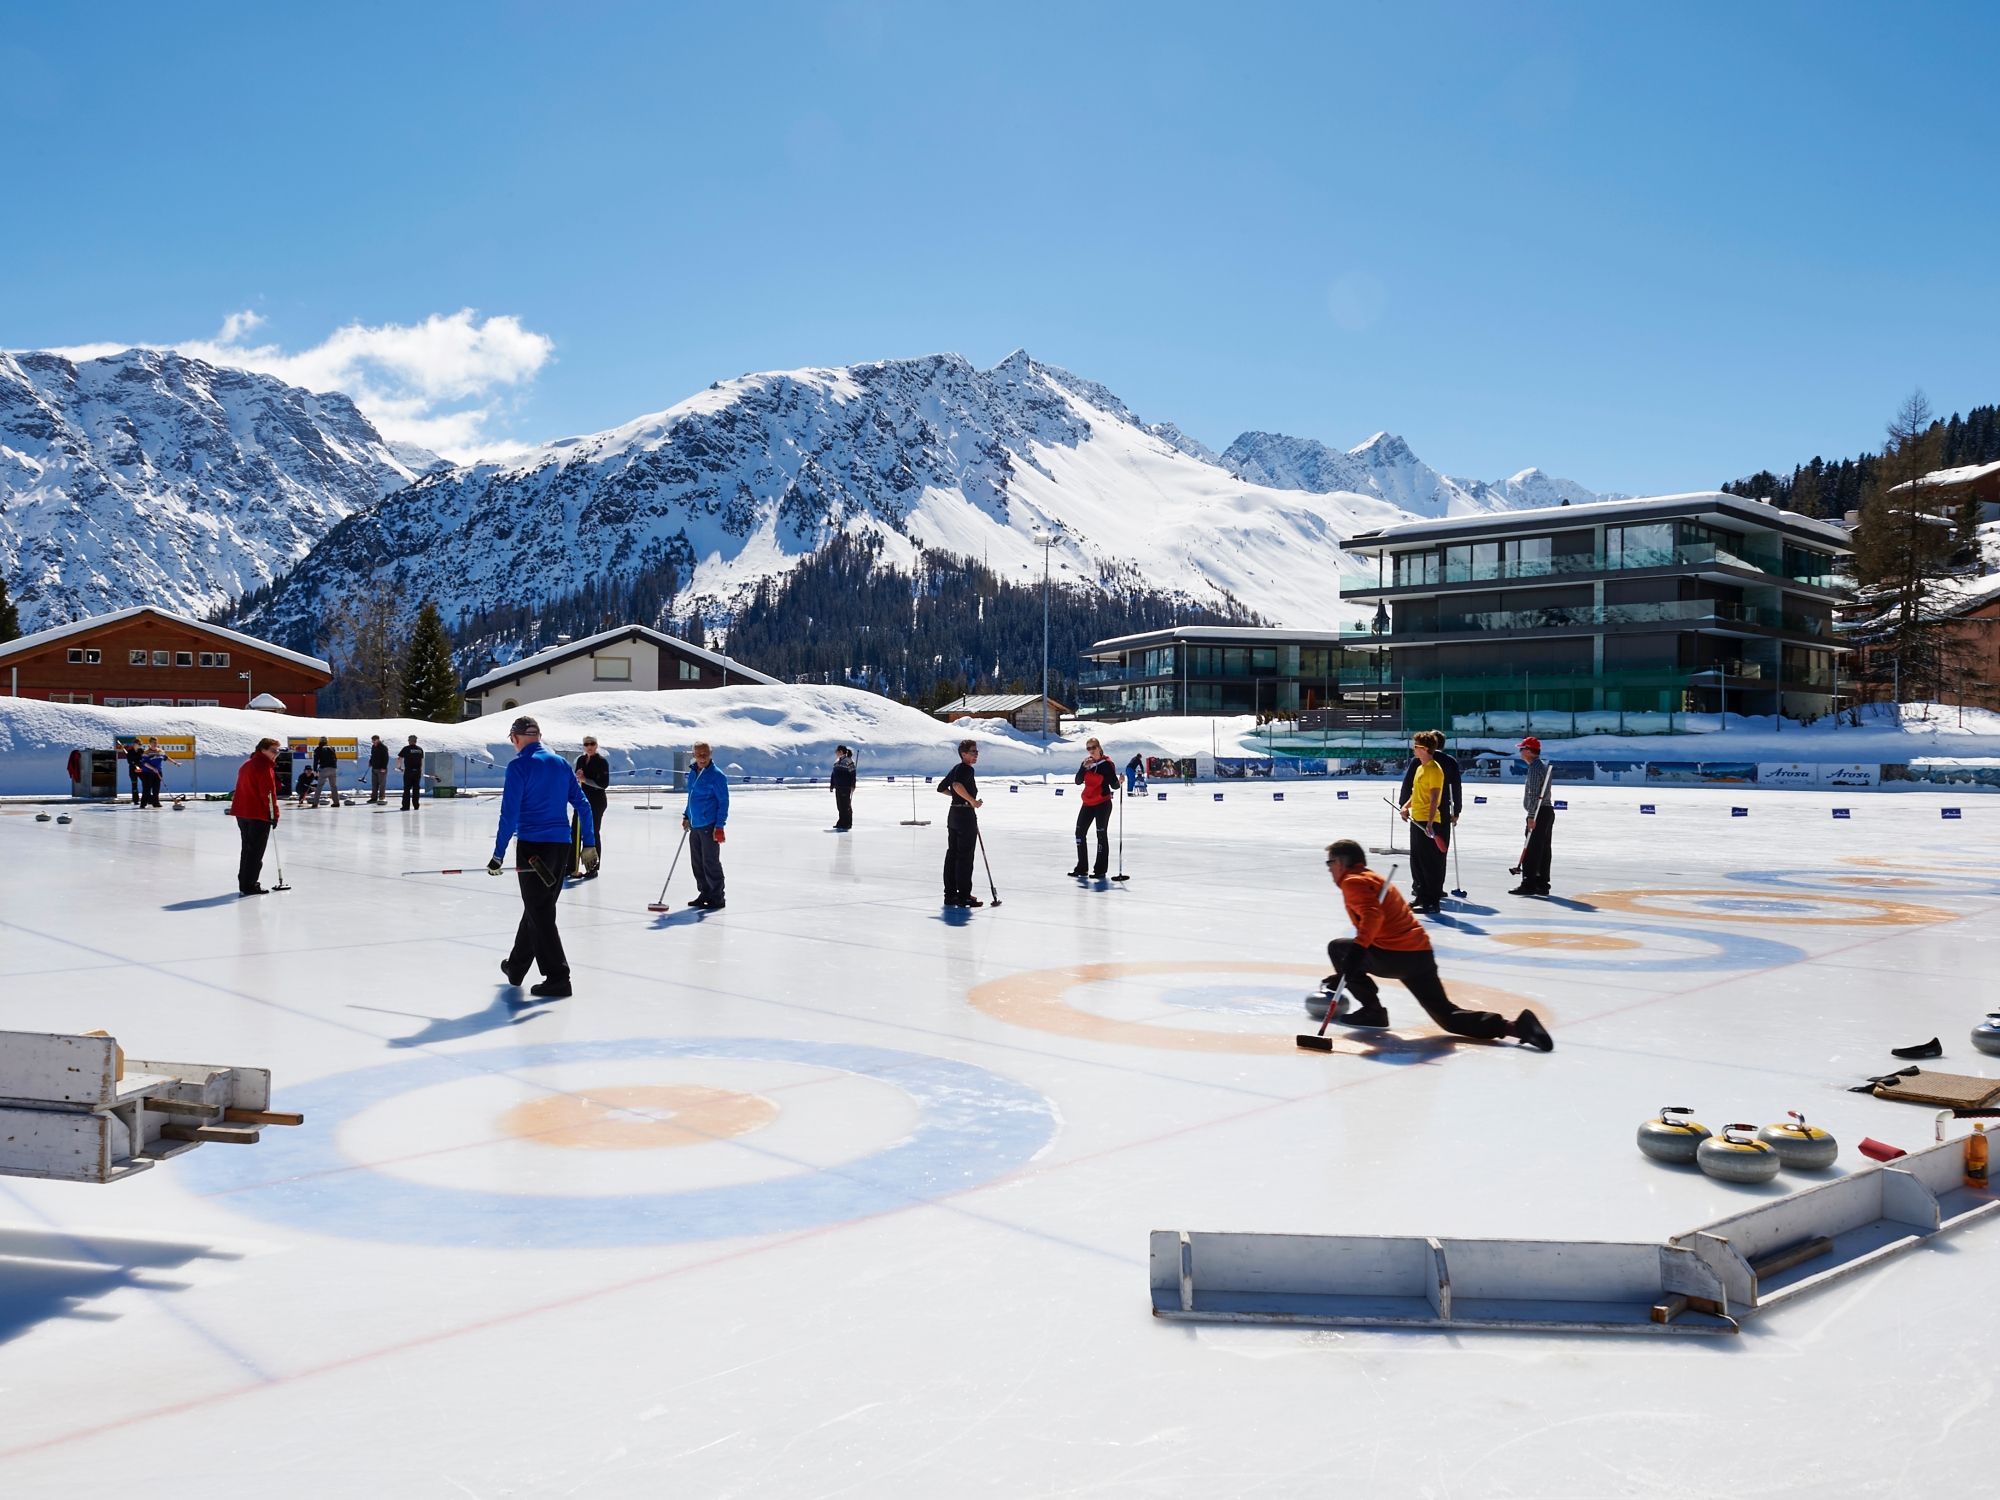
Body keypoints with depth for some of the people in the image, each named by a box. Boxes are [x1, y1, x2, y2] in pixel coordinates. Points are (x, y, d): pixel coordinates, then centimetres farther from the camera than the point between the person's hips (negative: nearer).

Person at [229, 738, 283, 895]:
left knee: (248, 849, 18)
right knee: (255, 851, -4)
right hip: (259, 815, -9)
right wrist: (274, 814, -12)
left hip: (242, 813, 9)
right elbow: (268, 792, -18)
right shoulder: (264, 766, -14)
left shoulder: (247, 765, 17)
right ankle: (250, 886, -3)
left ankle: (245, 883, 23)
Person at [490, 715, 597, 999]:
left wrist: (499, 854, -9)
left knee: (540, 912, -2)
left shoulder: (519, 765, -7)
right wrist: (589, 844, 13)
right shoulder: (561, 763, 11)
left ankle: (557, 978, -7)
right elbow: (582, 805, 10)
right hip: (561, 846, 7)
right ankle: (516, 966, 34)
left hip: (533, 847, -7)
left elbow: (510, 812, -13)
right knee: (538, 906, 19)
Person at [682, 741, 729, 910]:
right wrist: (686, 816, 20)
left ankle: (717, 898, 4)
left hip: (709, 827, -8)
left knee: (710, 863, -4)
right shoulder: (692, 774, 11)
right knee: (697, 863, 13)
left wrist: (719, 826, -17)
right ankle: (705, 894, 24)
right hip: (694, 826, 8)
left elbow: (724, 801, -13)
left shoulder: (716, 776, -12)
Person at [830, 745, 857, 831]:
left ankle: (847, 824, 1)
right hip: (838, 787, 8)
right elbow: (833, 774, 20)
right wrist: (832, 785, 18)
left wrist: (852, 786, -18)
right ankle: (841, 823, 17)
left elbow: (853, 774, -14)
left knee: (846, 805, -4)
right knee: (839, 805, 10)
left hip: (846, 787, -8)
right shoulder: (837, 761, 15)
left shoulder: (848, 761, -10)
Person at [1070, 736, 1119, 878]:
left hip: (1102, 804, -7)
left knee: (1101, 835, -4)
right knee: (1080, 832, 8)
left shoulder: (1107, 764, -11)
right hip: (1088, 803, 7)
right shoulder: (1086, 763, 6)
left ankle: (1101, 870, 1)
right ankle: (1081, 867, 19)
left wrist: (1119, 782, -30)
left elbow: (1114, 785, -9)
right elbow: (1078, 781, -3)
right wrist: (1084, 767, -15)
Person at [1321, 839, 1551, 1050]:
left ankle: (1372, 1010, 9)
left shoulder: (1353, 881, -1)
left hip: (1396, 956, -9)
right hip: (1422, 956, 9)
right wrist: (1344, 975, 40)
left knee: (1337, 947, 12)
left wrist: (1356, 951, -31)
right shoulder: (1373, 879, 30)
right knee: (1448, 1016, 10)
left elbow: (1373, 915, -22)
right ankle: (1516, 1025, -7)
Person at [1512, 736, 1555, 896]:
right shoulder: (1545, 765, 18)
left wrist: (1531, 816, -21)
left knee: (1532, 851, -9)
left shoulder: (1535, 767, -14)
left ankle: (1528, 885, -9)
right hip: (1548, 811, 10)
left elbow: (1534, 794, -20)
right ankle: (1542, 885, 13)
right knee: (1543, 850, 10)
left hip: (1539, 813, -10)